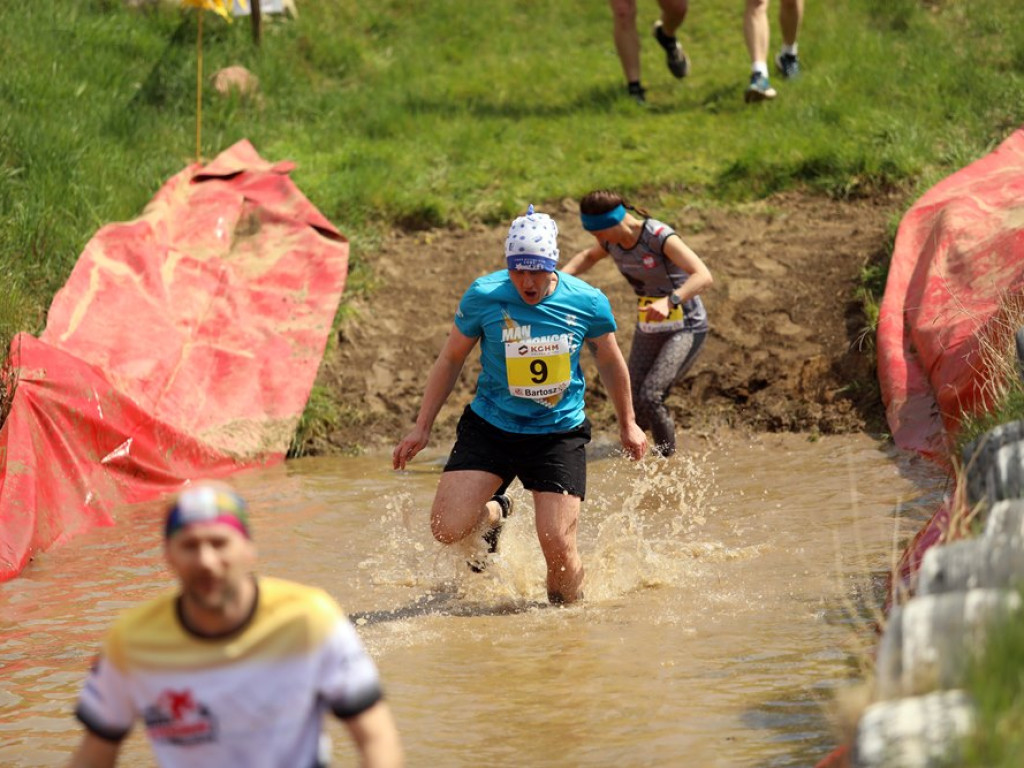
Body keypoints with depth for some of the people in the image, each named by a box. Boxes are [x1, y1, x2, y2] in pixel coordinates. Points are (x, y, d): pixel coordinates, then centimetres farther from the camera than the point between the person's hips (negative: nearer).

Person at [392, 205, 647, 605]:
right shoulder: (483, 296, -12)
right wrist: (422, 428, 4)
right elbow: (451, 359, 3)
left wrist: (627, 424, 20)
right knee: (447, 528, -13)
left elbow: (610, 362, 9)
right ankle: (493, 513, 24)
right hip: (490, 426, 1)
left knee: (558, 546, -11)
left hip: (561, 433, -1)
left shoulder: (588, 302, -10)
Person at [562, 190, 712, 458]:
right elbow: (588, 257, 22)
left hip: (686, 328, -7)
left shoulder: (659, 237, -25)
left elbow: (704, 277, -34)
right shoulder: (612, 242, -4)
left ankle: (668, 457, -6)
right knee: (634, 405, 3)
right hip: (648, 330, 7)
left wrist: (669, 301, -50)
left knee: (650, 395, -23)